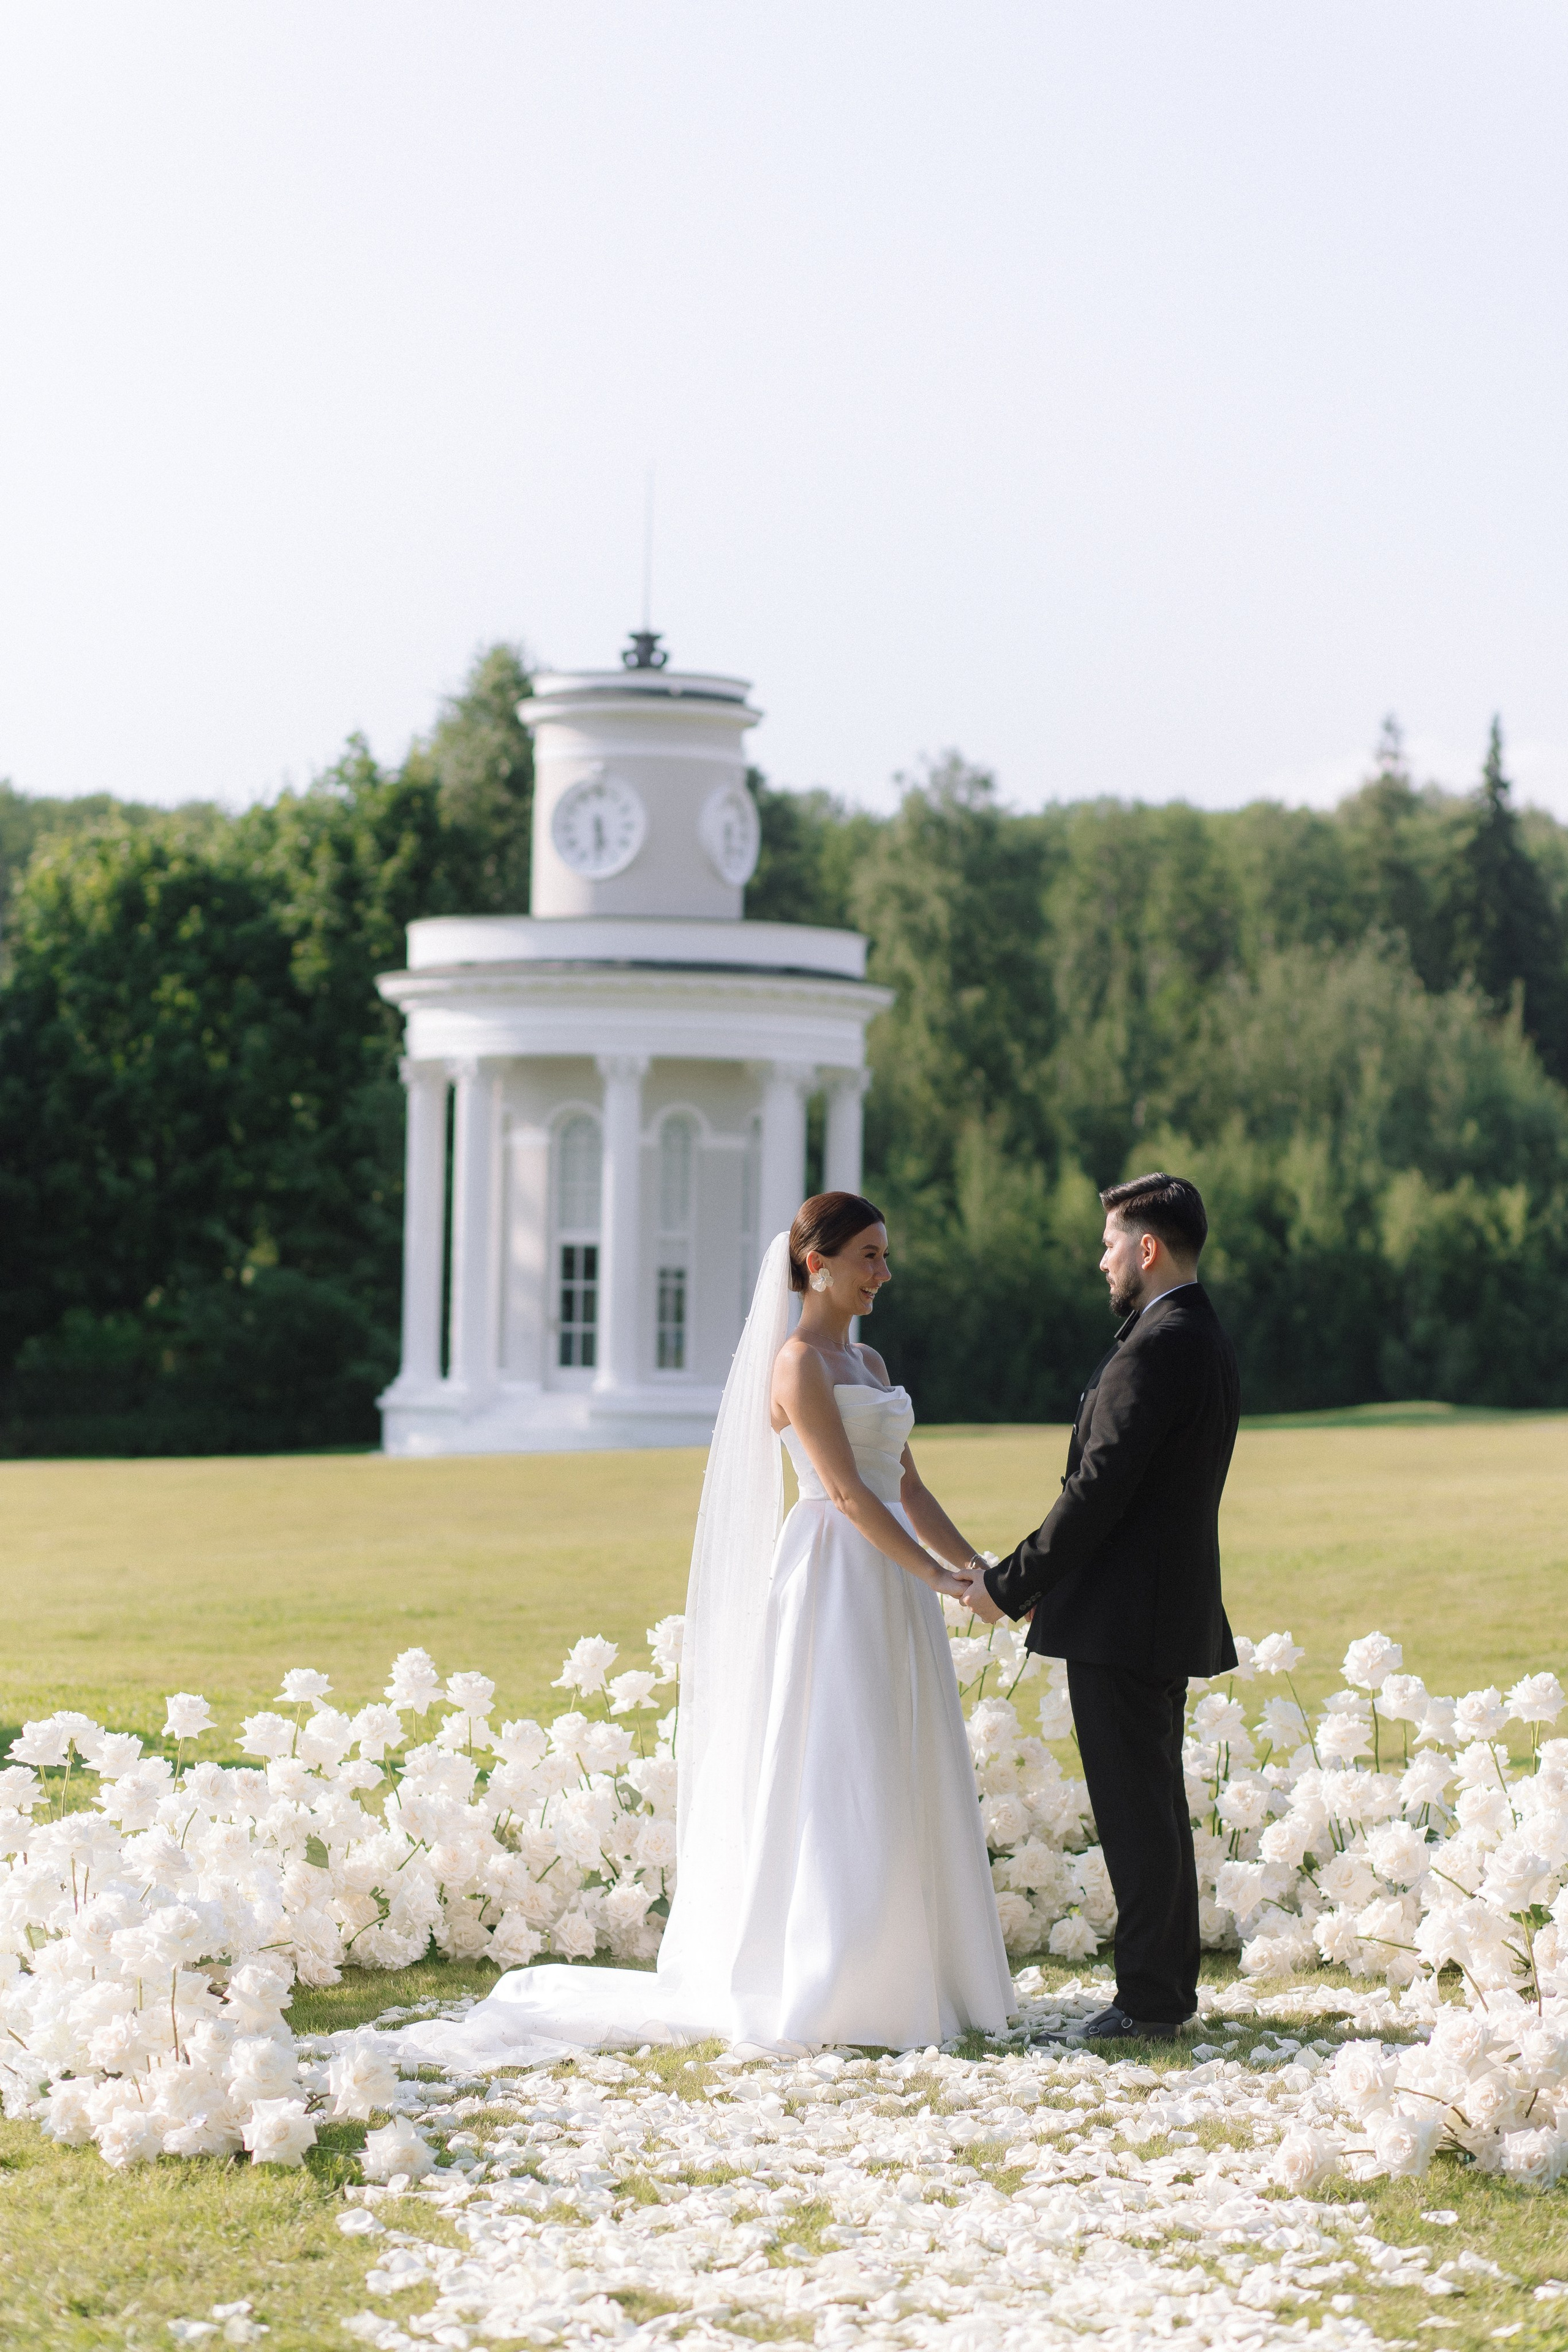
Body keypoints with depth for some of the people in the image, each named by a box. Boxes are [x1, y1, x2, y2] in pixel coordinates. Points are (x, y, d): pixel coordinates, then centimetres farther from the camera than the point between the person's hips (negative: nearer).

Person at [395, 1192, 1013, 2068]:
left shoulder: (870, 1361, 17)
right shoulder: (799, 1359, -10)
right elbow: (847, 1492, -16)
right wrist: (938, 1577, -17)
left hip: (892, 1586, 9)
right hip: (835, 1580, -9)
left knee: (893, 1788, 9)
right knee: (836, 1783, -6)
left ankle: (900, 1980, 14)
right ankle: (826, 1990, -1)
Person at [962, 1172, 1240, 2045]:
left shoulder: (1153, 1352, -18)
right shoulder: (1210, 1343, 14)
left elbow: (1098, 1491, -21)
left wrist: (1011, 1586, -12)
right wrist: (1040, 1579, 15)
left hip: (1121, 1620, -10)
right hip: (1172, 1611, 10)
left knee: (1136, 1810, -5)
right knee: (1156, 1805, 16)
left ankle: (1148, 2002, -1)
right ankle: (1171, 1987, 22)